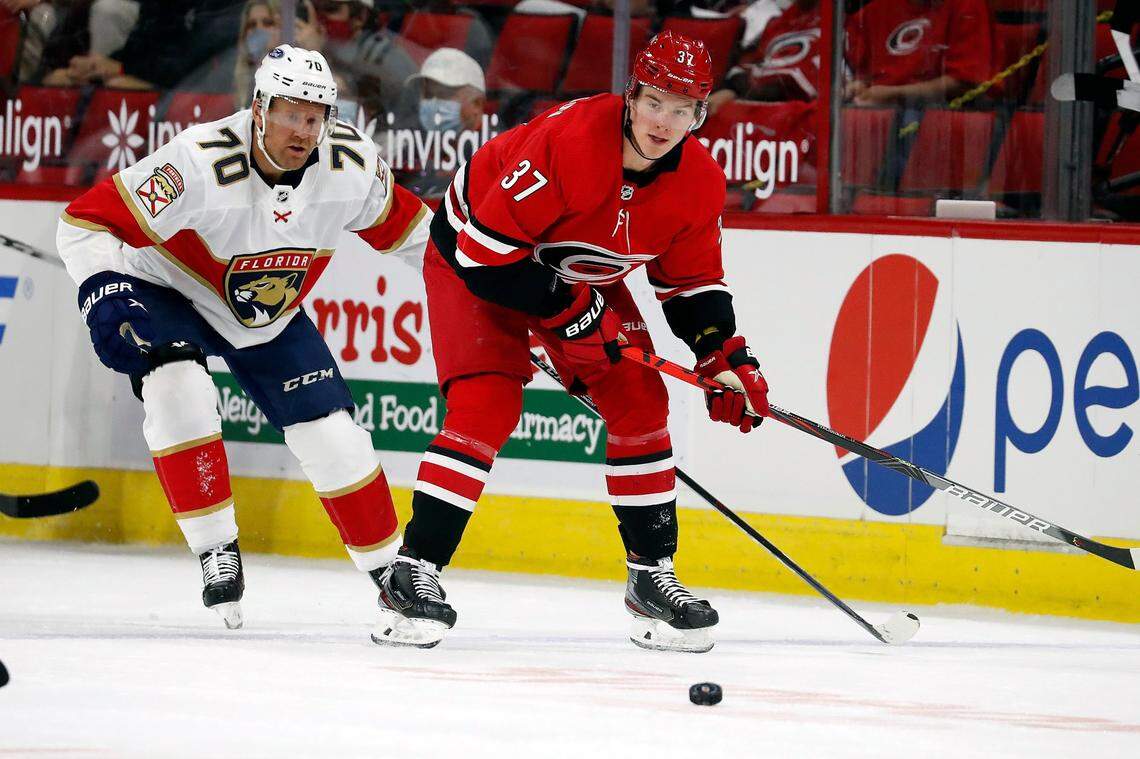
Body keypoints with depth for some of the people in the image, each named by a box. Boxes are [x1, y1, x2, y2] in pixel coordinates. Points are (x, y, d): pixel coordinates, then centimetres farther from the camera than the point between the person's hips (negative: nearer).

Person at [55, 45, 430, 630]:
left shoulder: (350, 165, -21)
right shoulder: (200, 164, -36)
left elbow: (399, 225, 1)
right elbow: (86, 224, -32)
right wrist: (105, 301, -43)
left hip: (271, 316, 4)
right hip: (165, 291, -4)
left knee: (330, 433, -3)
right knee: (179, 388, -31)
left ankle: (390, 567, 17)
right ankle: (217, 553, -18)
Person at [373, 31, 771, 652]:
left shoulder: (698, 183, -15)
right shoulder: (569, 140, -36)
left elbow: (692, 283, 0)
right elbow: (489, 251, -32)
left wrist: (726, 358, -13)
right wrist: (568, 310, -29)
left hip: (584, 276, 7)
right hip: (472, 257, -6)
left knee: (639, 402, -2)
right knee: (487, 404, -21)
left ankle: (651, 577, 9)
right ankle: (412, 572, -18)